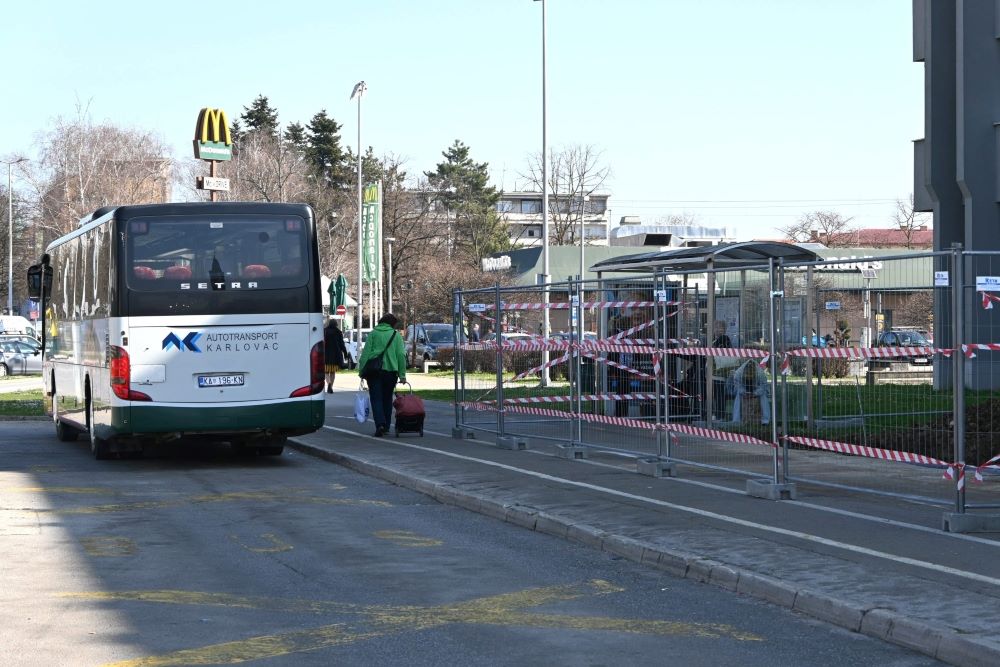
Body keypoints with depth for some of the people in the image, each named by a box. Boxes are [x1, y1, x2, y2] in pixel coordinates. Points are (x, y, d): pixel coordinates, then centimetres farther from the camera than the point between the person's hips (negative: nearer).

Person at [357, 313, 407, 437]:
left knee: (376, 399, -2)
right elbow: (401, 355, 0)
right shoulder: (396, 335, 4)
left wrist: (361, 369, 2)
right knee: (387, 398, 16)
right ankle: (386, 426, 22)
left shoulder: (373, 333, 4)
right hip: (391, 371, 1)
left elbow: (365, 353, -1)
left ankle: (380, 424, -21)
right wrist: (402, 374, 3)